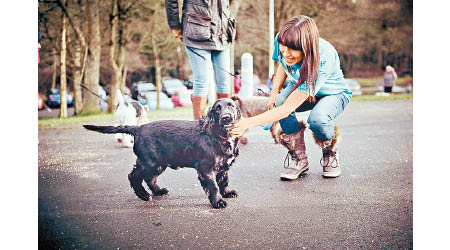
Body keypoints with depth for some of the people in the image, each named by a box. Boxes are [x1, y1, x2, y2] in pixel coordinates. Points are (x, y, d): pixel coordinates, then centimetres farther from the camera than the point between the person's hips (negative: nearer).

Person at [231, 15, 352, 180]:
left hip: (333, 93, -5)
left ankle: (330, 154, -3)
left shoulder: (323, 59, -42)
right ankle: (299, 159, -12)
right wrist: (274, 91, -13)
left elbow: (288, 108, -45)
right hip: (299, 87, 5)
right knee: (280, 101, -30)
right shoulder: (281, 41, -25)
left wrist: (249, 123, -49)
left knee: (318, 119, -38)